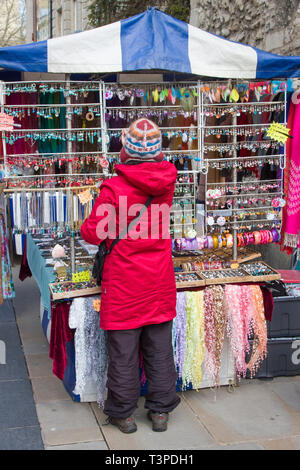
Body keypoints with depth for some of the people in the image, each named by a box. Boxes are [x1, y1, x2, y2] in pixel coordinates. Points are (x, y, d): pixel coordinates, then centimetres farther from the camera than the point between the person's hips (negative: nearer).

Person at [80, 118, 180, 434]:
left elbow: (93, 233, -12)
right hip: (159, 281, 4)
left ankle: (123, 413, 22)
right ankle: (160, 410, 26)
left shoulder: (114, 188, -16)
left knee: (123, 351, 9)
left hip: (123, 284, -4)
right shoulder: (167, 181, -4)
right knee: (159, 349, 14)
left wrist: (87, 226, 8)